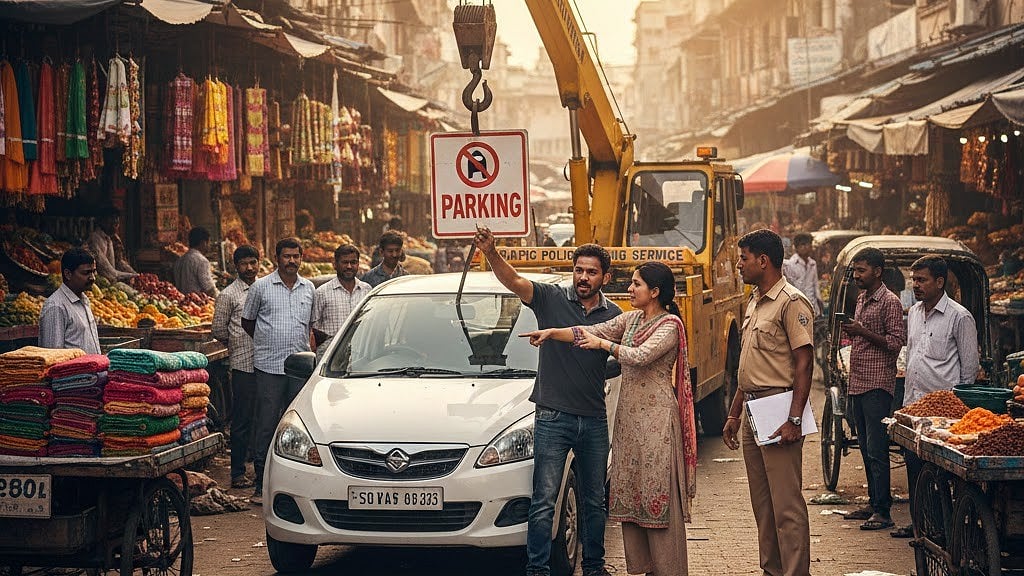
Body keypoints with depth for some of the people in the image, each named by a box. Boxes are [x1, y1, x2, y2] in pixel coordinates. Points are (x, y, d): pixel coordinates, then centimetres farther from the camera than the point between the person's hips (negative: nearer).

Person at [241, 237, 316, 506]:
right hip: (269, 367, -3)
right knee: (266, 426, -2)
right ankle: (262, 486, 2)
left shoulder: (308, 288, 11)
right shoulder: (261, 287, 1)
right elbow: (247, 321, 12)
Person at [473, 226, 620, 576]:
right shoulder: (552, 299, -4)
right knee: (543, 501, -2)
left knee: (593, 501, 14)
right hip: (552, 418, -3)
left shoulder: (614, 316, 5)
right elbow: (512, 280, -19)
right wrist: (491, 253, -36)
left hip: (594, 421, 3)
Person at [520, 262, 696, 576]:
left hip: (656, 417, -8)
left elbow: (641, 356, -23)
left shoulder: (669, 325, -10)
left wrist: (604, 344, -13)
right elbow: (593, 332, 9)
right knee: (631, 494, 8)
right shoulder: (631, 319, 14)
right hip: (629, 415, 8)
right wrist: (553, 333, 1)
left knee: (659, 496, -6)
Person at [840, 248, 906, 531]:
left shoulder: (890, 302, -10)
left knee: (876, 449, -9)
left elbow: (896, 343, -15)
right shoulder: (861, 298, 17)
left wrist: (863, 332, -19)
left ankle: (882, 511, -8)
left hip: (877, 384, -9)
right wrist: (852, 332, 11)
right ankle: (874, 502, 20)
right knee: (866, 448, 13)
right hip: (857, 383, 9)